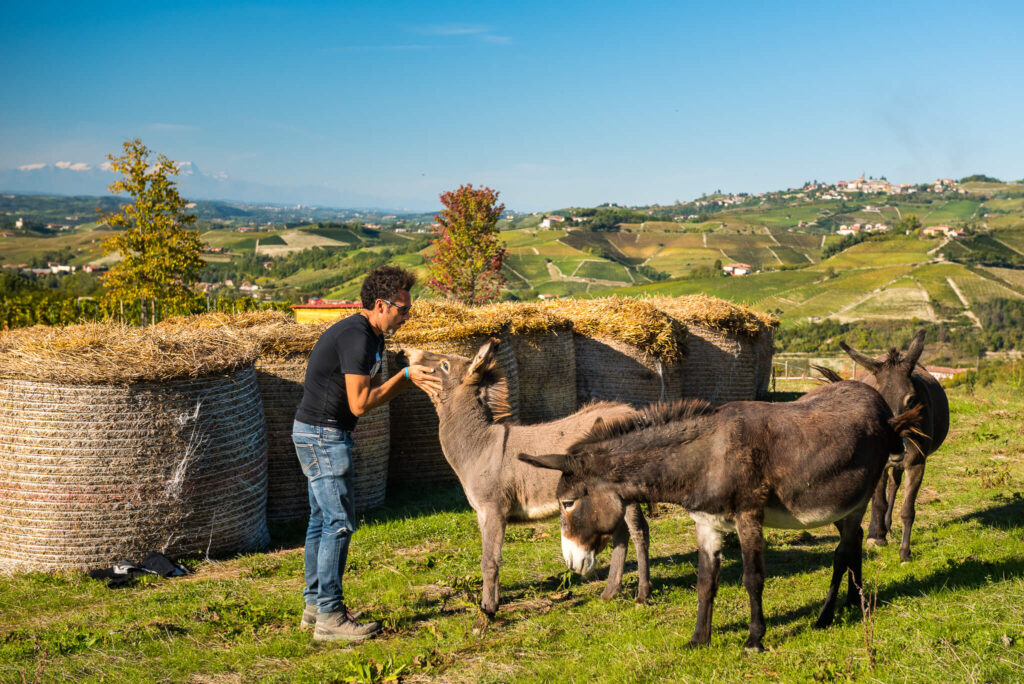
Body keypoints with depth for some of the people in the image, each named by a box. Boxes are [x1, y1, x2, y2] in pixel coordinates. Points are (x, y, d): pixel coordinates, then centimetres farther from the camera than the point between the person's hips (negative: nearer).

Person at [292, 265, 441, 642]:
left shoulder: (371, 336, 11)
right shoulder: (356, 338, -21)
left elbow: (373, 388, 15)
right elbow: (360, 403, -22)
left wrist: (411, 378, 0)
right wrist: (405, 376, -15)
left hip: (320, 434, 11)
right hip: (323, 436, -11)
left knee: (322, 519, 14)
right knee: (339, 522, -8)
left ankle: (315, 605, 22)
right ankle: (329, 617, -3)